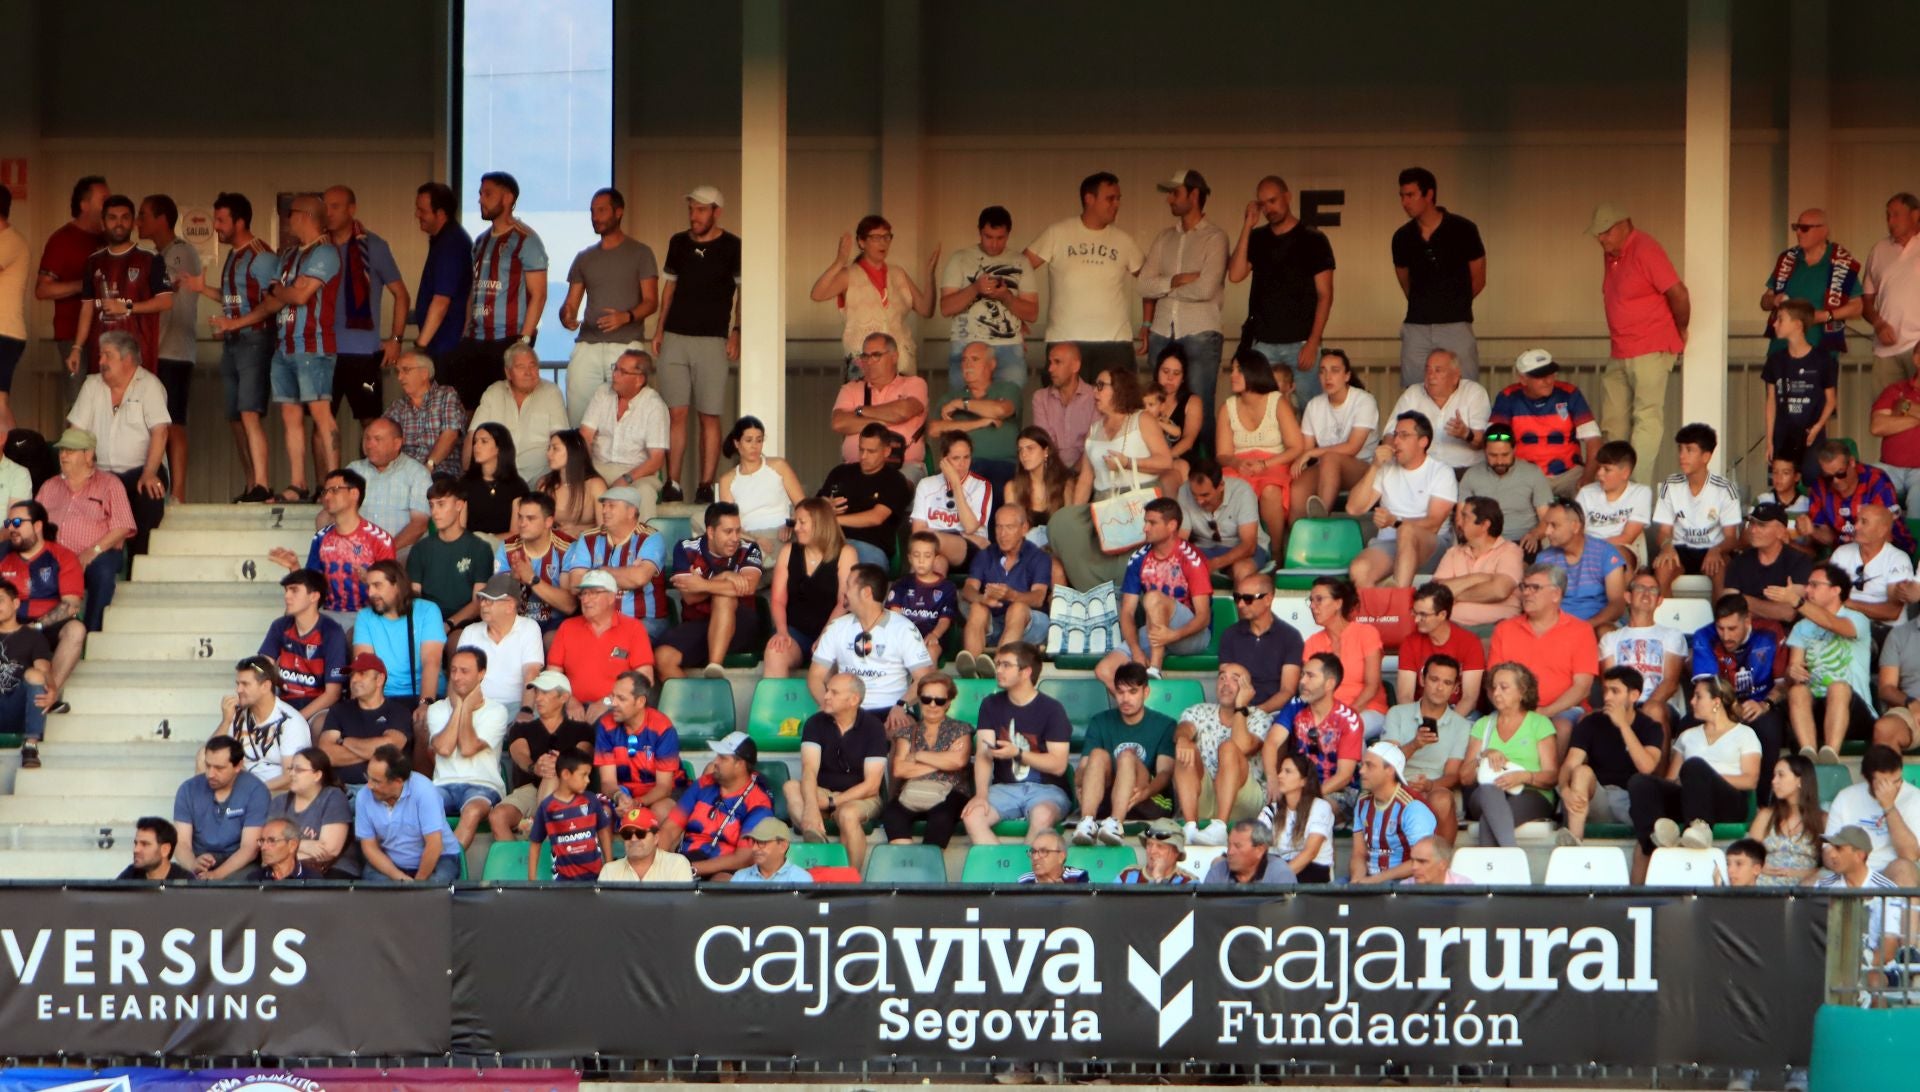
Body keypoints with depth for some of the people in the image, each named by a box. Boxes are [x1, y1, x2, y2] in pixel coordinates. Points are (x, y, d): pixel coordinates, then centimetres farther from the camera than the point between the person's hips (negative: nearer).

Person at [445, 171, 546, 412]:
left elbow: (538, 295, -8)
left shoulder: (525, 241, -3)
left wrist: (524, 340, -15)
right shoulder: (481, 242, 19)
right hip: (475, 340, 7)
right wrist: (466, 334, 13)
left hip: (509, 340, -7)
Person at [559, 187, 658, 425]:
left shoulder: (640, 253, 6)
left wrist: (626, 316, -19)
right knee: (576, 416, -6)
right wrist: (567, 316, -8)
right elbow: (571, 303, 16)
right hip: (587, 346, 4)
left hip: (626, 345, -4)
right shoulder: (584, 258, 19)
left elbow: (651, 302, 0)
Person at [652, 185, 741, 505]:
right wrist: (659, 329, 12)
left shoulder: (732, 248, -2)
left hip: (712, 340, -4)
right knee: (675, 414, 2)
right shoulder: (678, 243, 11)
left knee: (709, 417, -1)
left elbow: (744, 292, 1)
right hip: (675, 338, 4)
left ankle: (705, 486, 2)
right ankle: (672, 484, 5)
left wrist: (736, 332, -9)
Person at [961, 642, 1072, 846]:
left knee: (1042, 817, -38)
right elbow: (983, 754, -2)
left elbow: (1058, 765, -8)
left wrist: (1017, 753, -17)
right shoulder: (991, 705, 9)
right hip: (1005, 788, 3)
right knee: (972, 815, -28)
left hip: (1046, 789, -3)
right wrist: (981, 795, -19)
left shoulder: (1051, 709, -3)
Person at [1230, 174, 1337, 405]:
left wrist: (1313, 342, -11)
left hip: (1300, 344, -3)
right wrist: (1247, 226, -5)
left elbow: (1325, 295, -2)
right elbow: (1235, 275, -4)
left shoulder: (1312, 240, 1)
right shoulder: (1256, 239, 11)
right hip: (1263, 344, 3)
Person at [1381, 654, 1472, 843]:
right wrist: (1414, 745, -17)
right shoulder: (1397, 714, 16)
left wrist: (1431, 785, -20)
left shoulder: (1462, 726, 14)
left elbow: (1453, 775, 3)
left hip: (1436, 791, 0)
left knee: (1441, 798, -36)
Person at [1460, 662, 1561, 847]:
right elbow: (1464, 777, 14)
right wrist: (1485, 756, -5)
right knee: (1489, 791, -38)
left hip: (1531, 798, -2)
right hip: (1484, 797, 2)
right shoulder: (1483, 725, 24)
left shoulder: (1539, 724, 14)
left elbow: (1552, 776, 3)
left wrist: (1523, 776, -16)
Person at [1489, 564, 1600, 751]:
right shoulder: (1504, 630, 16)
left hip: (1563, 710, -2)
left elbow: (1582, 686, -2)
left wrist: (1545, 712, -15)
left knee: (1563, 726, -35)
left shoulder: (1580, 631, 6)